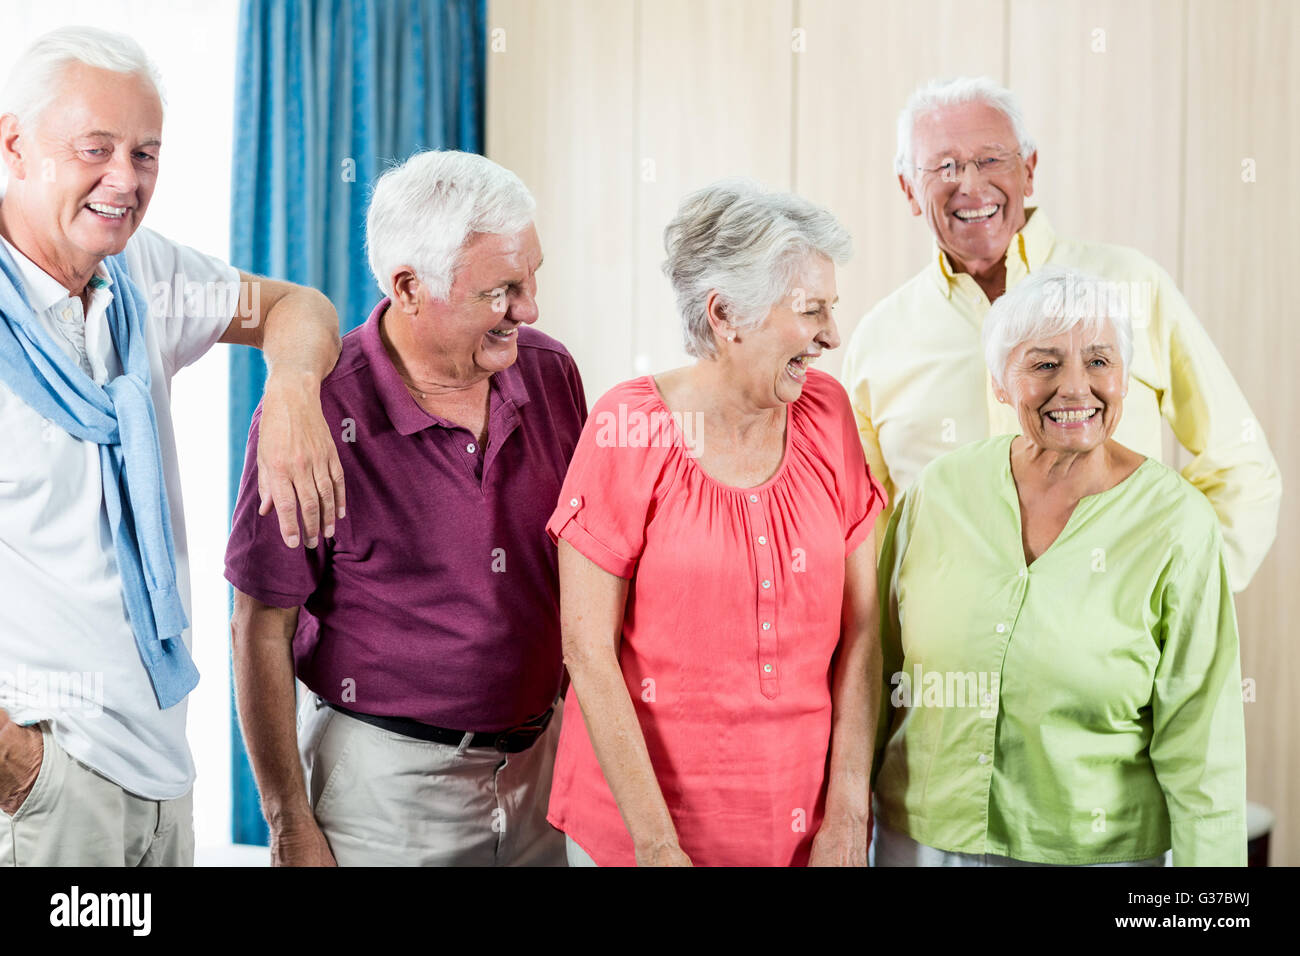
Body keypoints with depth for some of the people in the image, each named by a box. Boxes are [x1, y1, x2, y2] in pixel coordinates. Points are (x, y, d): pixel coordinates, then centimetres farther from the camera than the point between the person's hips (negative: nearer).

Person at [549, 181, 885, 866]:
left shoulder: (826, 413, -1)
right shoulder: (629, 428, -12)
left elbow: (858, 626, -1)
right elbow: (588, 649, -12)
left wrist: (847, 815, -7)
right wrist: (658, 845, -15)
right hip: (641, 813, -3)